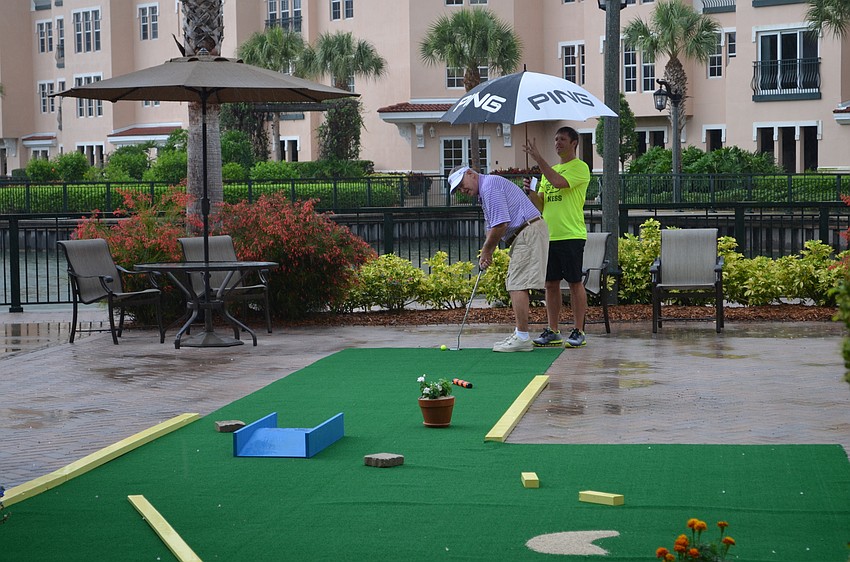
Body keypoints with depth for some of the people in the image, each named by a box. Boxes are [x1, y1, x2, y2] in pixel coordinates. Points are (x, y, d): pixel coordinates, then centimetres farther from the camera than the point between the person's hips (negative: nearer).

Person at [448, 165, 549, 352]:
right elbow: (491, 227, 24)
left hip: (529, 233, -11)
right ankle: (520, 334, 14)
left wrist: (486, 250, -5)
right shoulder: (484, 192, 22)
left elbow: (501, 224, -18)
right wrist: (486, 254, 9)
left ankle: (522, 338, -14)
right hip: (524, 236, 11)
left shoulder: (490, 184, -12)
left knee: (518, 285, -12)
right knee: (514, 285, 12)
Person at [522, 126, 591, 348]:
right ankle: (552, 331, 12)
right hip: (549, 236, 7)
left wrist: (538, 157, -17)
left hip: (571, 236, -7)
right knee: (551, 283, 7)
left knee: (575, 282, -3)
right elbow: (540, 204, 18)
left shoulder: (580, 168, -3)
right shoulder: (550, 170, 20)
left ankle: (578, 331, 2)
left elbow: (558, 181, -21)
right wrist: (530, 191, -2)